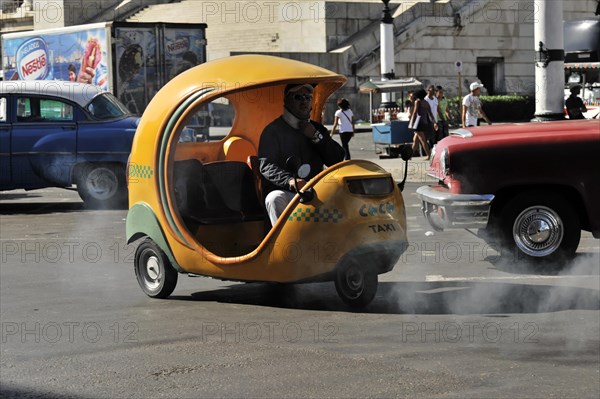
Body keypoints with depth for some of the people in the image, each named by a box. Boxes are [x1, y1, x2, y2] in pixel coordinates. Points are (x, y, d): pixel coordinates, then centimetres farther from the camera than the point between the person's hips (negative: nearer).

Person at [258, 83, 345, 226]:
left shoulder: (318, 129, 22)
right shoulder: (273, 131, 6)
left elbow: (337, 160, 12)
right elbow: (266, 166, -8)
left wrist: (316, 137, -2)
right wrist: (290, 181, -28)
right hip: (285, 193, -4)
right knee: (275, 198, -37)